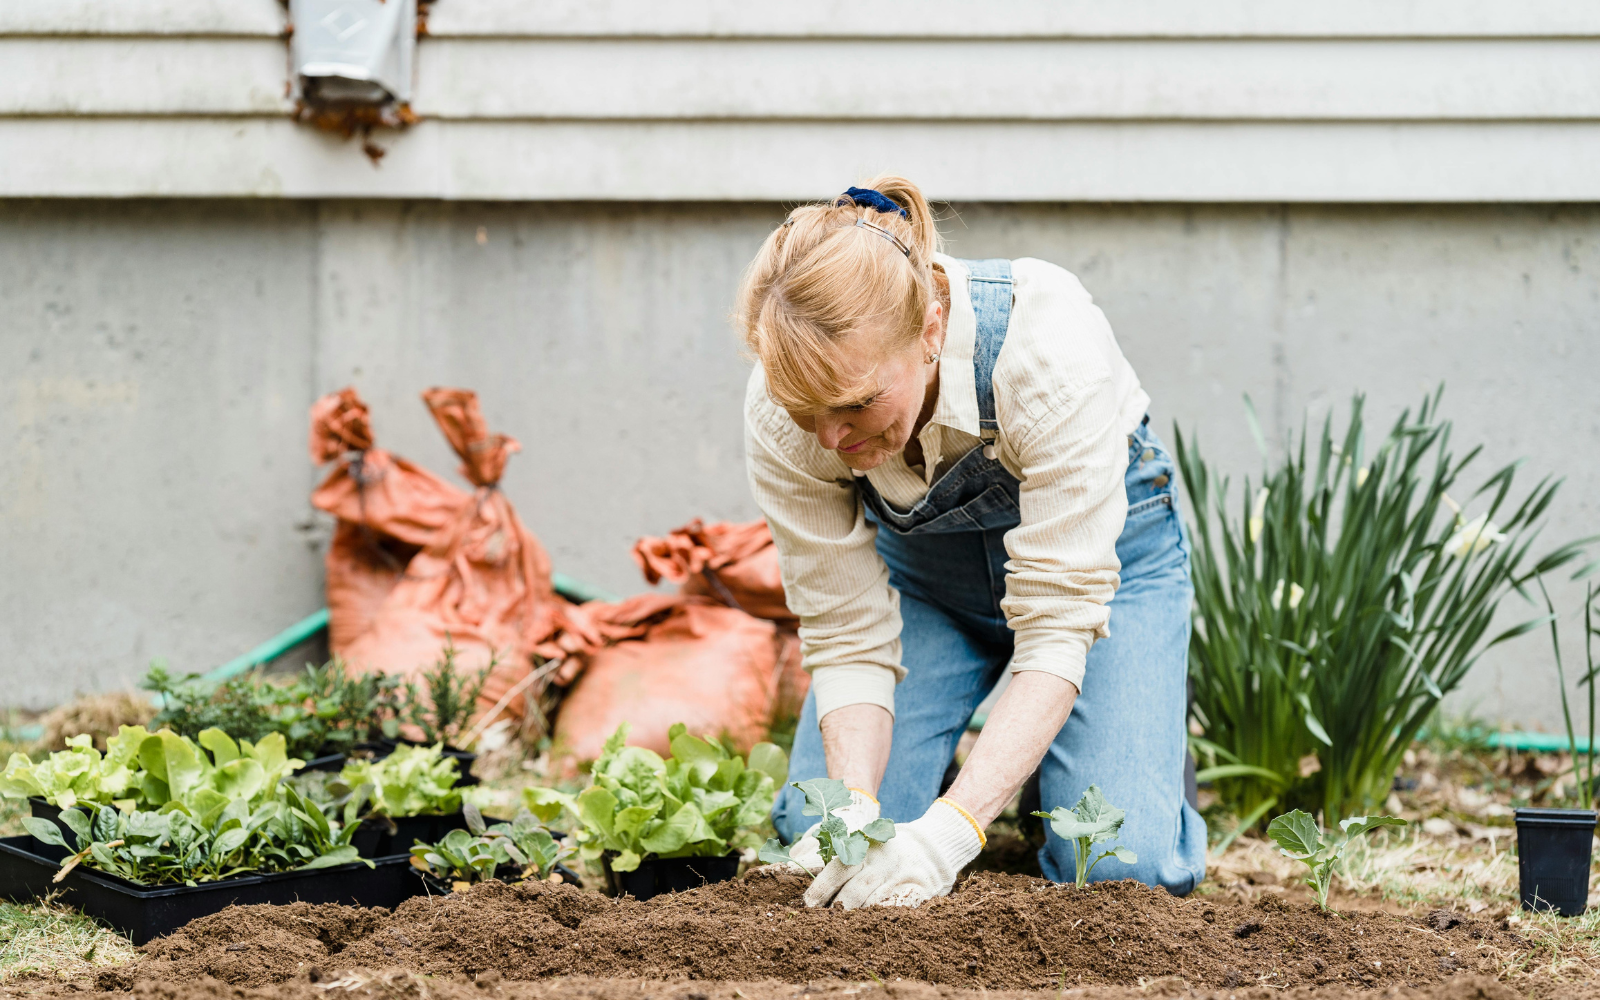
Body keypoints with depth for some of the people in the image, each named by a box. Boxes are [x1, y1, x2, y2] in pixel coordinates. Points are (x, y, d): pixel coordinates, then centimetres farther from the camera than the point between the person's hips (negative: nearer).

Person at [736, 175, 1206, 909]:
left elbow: (1058, 624, -37)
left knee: (1120, 869, -20)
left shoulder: (1048, 351, -40)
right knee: (817, 831, -15)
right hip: (922, 565, 3)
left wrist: (950, 830, -46)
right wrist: (856, 811, -38)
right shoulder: (784, 419, -29)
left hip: (1099, 539, -3)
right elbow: (847, 636, -20)